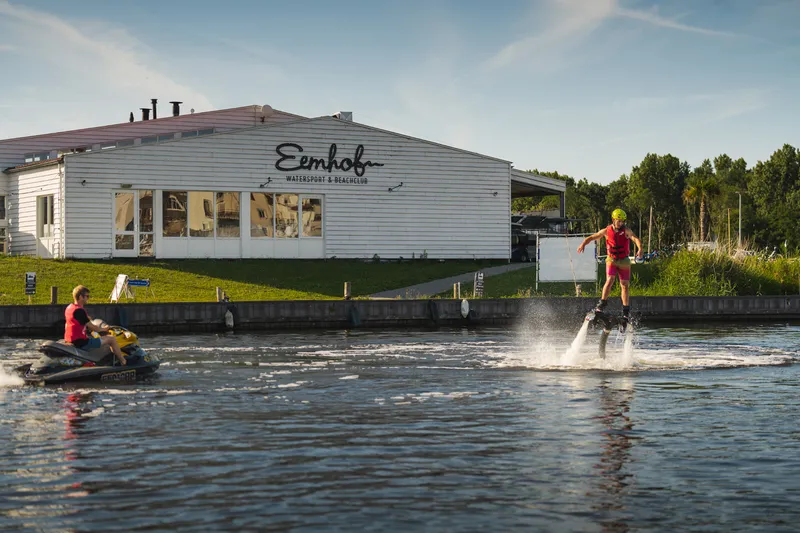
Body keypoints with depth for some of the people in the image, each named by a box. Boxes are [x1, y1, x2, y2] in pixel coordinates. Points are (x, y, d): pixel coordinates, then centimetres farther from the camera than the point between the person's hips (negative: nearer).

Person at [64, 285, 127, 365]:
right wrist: (104, 329, 3)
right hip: (80, 342, -10)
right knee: (112, 338, -5)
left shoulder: (69, 308, 8)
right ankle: (124, 362, 7)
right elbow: (92, 327, -15)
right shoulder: (79, 310, -21)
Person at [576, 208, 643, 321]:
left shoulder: (626, 230, -10)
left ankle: (626, 311, 5)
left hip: (624, 261, 0)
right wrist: (583, 243, -21)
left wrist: (640, 248, -45)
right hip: (611, 260, 0)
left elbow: (635, 239, -25)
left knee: (625, 285, 1)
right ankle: (603, 302, -8)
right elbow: (592, 237, -1)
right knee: (610, 280, -19)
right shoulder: (606, 231, -5)